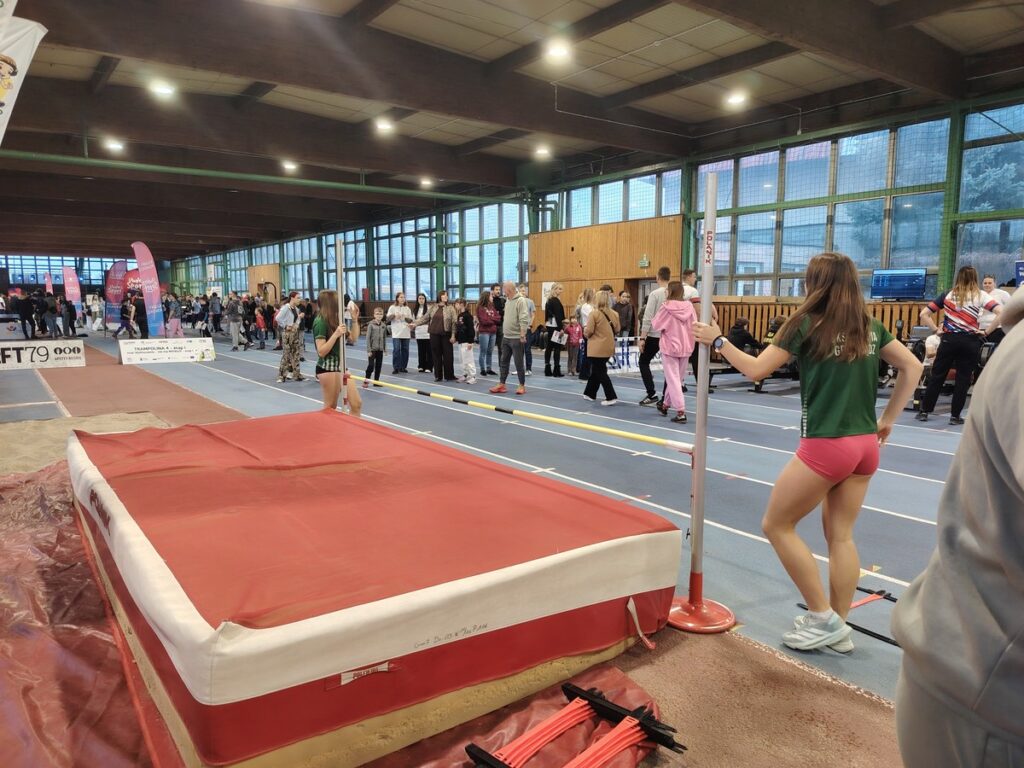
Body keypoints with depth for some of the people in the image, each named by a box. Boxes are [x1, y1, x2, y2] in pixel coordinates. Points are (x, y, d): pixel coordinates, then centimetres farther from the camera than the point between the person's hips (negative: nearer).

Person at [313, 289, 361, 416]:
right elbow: (321, 352, -18)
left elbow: (354, 337, 16)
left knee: (356, 404, 5)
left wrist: (355, 319, 6)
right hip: (328, 368, -8)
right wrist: (336, 334, -25)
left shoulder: (335, 319, 11)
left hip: (341, 365, 8)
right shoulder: (320, 322, -13)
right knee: (330, 408, 1)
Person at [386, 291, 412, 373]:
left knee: (405, 350, 3)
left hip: (406, 333, 3)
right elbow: (388, 319, 1)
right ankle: (396, 367, -4)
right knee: (396, 350, -10)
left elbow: (411, 320, 11)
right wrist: (393, 315, -15)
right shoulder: (392, 307, 5)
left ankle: (403, 367, 12)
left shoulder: (407, 308, 11)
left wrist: (406, 318, -8)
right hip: (396, 333, -3)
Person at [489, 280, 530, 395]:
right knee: (503, 361, 10)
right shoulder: (507, 301, 12)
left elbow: (524, 320, -20)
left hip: (516, 338, -8)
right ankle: (501, 385, 17)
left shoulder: (520, 301, -15)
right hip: (506, 337, 9)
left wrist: (522, 335, -22)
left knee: (519, 363, 1)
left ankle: (522, 386, 11)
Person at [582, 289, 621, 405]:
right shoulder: (614, 313, 2)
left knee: (600, 372, 1)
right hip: (609, 347, 6)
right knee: (596, 370, 20)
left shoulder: (594, 314, -14)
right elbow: (616, 329, 7)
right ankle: (590, 393, 31)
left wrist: (585, 330, 7)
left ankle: (611, 397, -6)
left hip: (597, 348, -6)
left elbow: (588, 331, -15)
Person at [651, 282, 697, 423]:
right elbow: (695, 326, 3)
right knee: (677, 378, 18)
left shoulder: (666, 307, -13)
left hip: (670, 346, -4)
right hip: (685, 347, 4)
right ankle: (666, 404, 33)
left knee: (673, 379, 0)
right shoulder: (689, 306, -3)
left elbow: (656, 325, -6)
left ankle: (681, 412, -7)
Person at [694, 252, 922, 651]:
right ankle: (838, 626, 22)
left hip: (826, 446, -7)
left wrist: (718, 341, 4)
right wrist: (888, 420, 16)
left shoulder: (806, 325, -8)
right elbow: (912, 368, 13)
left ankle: (822, 617, 10)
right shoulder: (870, 326, 9)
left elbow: (756, 369, -8)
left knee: (776, 525, 8)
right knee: (840, 535, 15)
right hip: (865, 445, 7)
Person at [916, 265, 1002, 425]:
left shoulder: (948, 295, 5)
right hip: (971, 341, -1)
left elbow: (923, 314, 3)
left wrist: (936, 329, 6)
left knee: (937, 376, 8)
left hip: (949, 339, 1)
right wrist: (986, 332, -5)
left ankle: (924, 411, 12)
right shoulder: (981, 296, 0)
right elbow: (1001, 313, -11)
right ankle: (955, 415, 9)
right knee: (963, 379, 7)